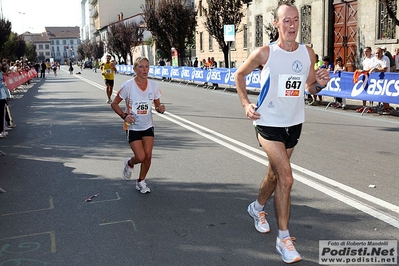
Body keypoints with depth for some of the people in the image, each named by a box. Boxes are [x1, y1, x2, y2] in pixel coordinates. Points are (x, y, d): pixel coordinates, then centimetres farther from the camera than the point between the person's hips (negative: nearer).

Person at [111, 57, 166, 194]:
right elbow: (114, 104, -5)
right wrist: (124, 116, -19)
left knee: (148, 156, -1)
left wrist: (160, 109, -16)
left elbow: (157, 105, 7)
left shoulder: (153, 85, -4)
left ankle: (141, 181, 23)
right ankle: (129, 163, 27)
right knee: (140, 157, -11)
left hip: (148, 126, 4)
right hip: (132, 127, -3)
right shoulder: (128, 85, -15)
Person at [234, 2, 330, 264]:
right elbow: (240, 74, 4)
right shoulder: (265, 53, -11)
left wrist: (320, 83, -12)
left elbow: (310, 88, 11)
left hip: (294, 124, 5)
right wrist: (246, 103, -7)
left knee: (275, 174, 19)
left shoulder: (308, 53, 0)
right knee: (286, 178, -14)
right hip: (269, 123, -5)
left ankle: (257, 208, 48)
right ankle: (284, 238, -1)